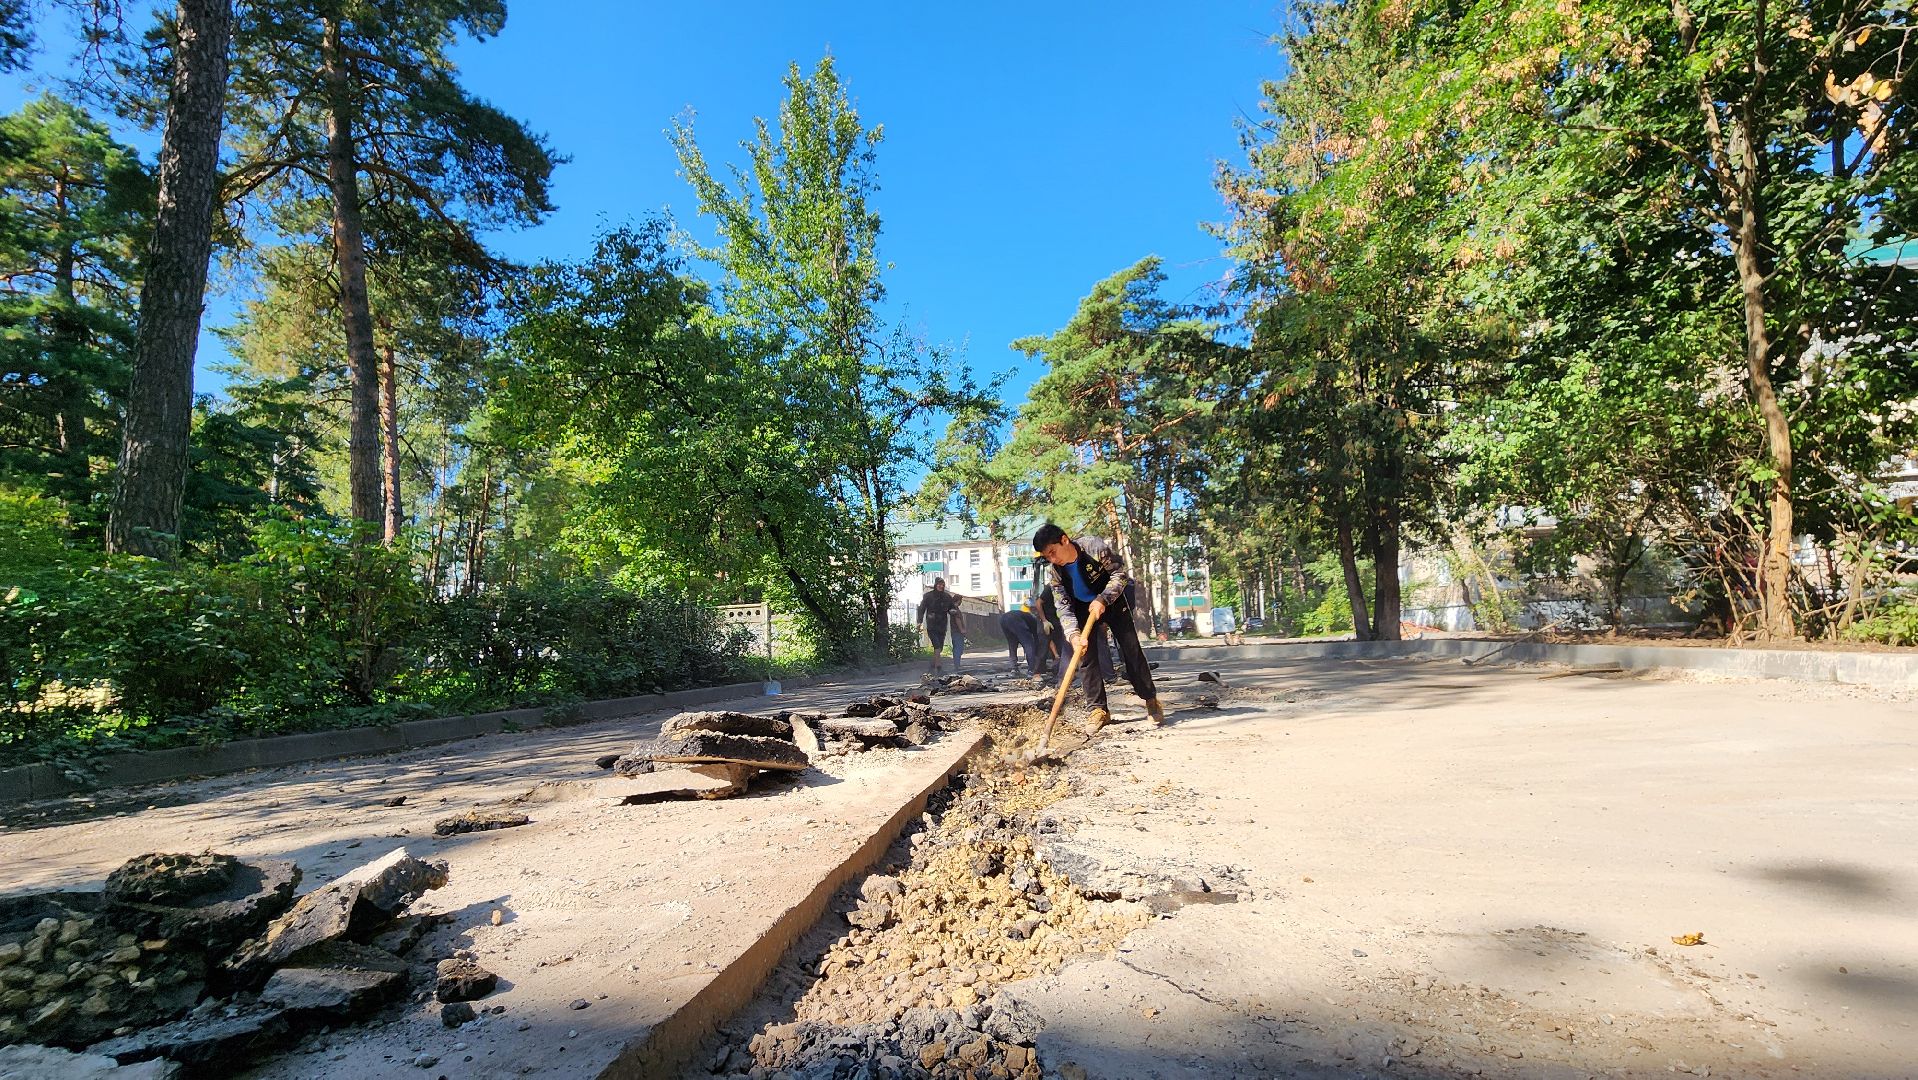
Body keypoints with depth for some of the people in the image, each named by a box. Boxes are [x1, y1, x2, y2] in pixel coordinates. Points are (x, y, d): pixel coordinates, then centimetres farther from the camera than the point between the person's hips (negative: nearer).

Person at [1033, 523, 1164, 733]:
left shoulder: (1094, 546, -27)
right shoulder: (1056, 573, -17)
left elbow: (1120, 573, -19)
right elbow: (1064, 608, -18)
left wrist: (1103, 599, -31)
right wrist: (1074, 634, -35)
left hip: (1113, 599, -3)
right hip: (1083, 608, 3)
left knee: (1131, 650, -3)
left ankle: (1151, 700, 12)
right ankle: (1099, 710, 0)